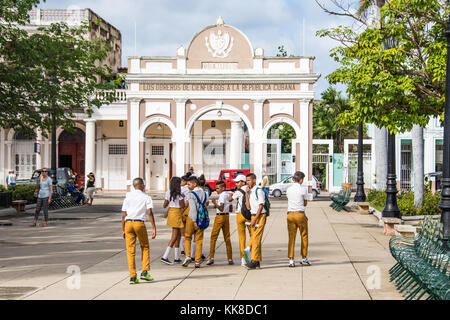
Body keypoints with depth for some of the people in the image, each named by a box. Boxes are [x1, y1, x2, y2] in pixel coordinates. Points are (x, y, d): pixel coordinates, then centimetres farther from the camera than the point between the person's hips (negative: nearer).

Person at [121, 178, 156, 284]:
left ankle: (133, 276, 2)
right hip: (139, 223, -2)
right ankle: (145, 272, 6)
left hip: (128, 223, 3)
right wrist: (154, 228, -8)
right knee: (145, 248, 15)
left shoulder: (128, 197, 13)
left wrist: (123, 230, 15)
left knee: (130, 250, 4)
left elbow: (124, 215, 10)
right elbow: (149, 213, -7)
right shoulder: (146, 197, 4)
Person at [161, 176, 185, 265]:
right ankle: (165, 257, -12)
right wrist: (183, 198, 4)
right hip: (177, 213, -7)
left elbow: (165, 205, 6)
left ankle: (177, 257, 17)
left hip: (171, 212, 7)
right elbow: (183, 206, -10)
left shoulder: (168, 192, 5)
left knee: (178, 234, 15)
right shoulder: (179, 194, -14)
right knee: (174, 236, -4)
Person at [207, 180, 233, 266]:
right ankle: (230, 259, 8)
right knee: (227, 238, 9)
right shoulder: (228, 195, 13)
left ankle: (211, 257, -7)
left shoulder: (222, 195, -12)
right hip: (227, 216, 8)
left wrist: (215, 203, -10)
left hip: (220, 216, -8)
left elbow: (221, 208, -21)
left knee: (213, 237, -2)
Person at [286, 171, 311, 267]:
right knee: (304, 236, 12)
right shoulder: (303, 189, -6)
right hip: (300, 214, -4)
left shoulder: (288, 190, 7)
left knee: (291, 237, 4)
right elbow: (305, 203, 4)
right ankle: (304, 258, 18)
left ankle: (291, 260, 1)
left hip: (290, 214, 4)